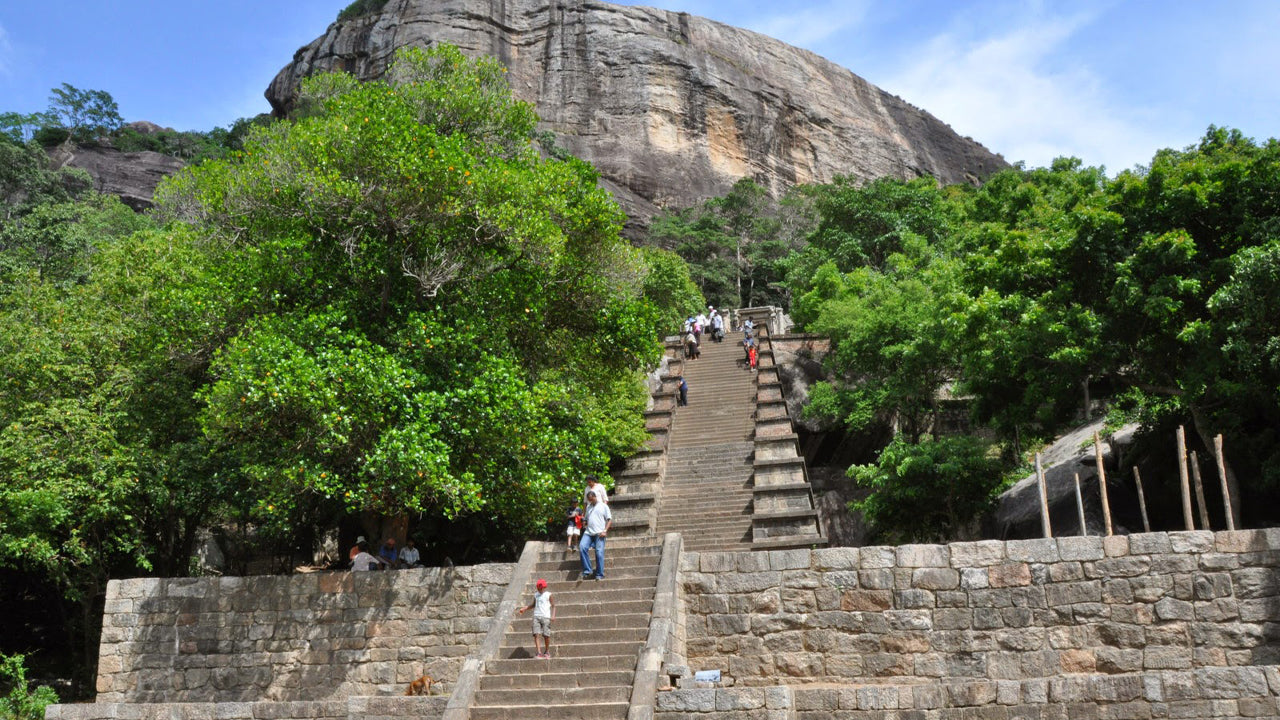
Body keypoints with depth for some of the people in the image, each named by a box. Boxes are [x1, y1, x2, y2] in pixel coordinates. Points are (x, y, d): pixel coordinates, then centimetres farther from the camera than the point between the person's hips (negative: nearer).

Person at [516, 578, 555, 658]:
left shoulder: (548, 595, 2)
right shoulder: (536, 595, 15)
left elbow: (553, 606, -1)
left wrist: (553, 615, -14)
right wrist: (525, 608, 22)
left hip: (546, 617, -4)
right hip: (536, 616, 4)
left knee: (546, 635, -3)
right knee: (536, 634, -11)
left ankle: (547, 651, 17)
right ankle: (539, 652, -12)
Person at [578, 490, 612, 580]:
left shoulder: (603, 506, 9)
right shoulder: (588, 507, 23)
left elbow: (609, 520, 4)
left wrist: (605, 531, -8)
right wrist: (585, 526, 11)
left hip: (599, 533, -4)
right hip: (588, 533, 4)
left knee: (599, 553, -10)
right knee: (582, 547, -19)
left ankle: (600, 575, -2)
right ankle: (587, 571, -14)